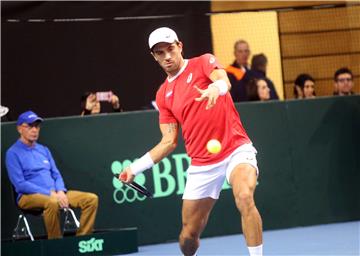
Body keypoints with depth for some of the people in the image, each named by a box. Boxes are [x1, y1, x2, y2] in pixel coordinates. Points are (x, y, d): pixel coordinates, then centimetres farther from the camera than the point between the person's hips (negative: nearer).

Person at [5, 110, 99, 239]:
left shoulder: (43, 150, 20)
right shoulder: (13, 153, -2)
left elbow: (56, 175, 18)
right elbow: (20, 184, -11)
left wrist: (60, 192, -6)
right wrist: (50, 194, -17)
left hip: (55, 194, 7)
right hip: (29, 197, -7)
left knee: (91, 199, -10)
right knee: (52, 203, -41)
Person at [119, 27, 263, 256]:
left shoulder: (204, 63, 1)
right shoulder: (164, 95, 13)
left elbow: (224, 81, -22)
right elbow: (169, 142, 12)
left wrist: (216, 87, -47)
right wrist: (136, 168, 3)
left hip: (235, 150, -4)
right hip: (202, 164, 5)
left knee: (245, 198, -34)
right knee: (189, 234, 7)